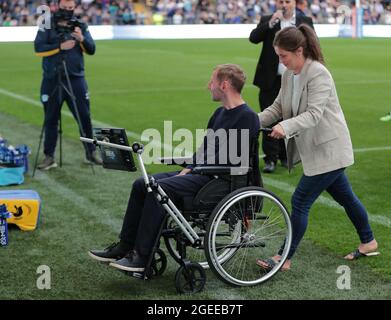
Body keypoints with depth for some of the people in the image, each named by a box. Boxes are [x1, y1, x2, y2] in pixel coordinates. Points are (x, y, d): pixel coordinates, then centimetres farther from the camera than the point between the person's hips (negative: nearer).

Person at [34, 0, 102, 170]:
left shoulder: (81, 26, 7)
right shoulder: (47, 26, 2)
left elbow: (91, 50, -1)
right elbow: (38, 48, -10)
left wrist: (81, 39, -20)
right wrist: (60, 46, -19)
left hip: (75, 79, 1)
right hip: (52, 80, -1)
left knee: (84, 117, 2)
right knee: (50, 119, 4)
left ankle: (91, 152, 14)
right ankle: (49, 157, 10)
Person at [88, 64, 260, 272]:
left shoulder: (247, 118, -11)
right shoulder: (220, 113, 19)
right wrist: (188, 169, 4)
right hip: (201, 172, 10)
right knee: (141, 184, -3)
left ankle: (142, 257, -22)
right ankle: (125, 246, 0)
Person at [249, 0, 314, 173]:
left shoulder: (305, 22, 7)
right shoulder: (267, 21, 5)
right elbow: (253, 38, -10)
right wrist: (270, 23, -21)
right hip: (271, 81, -1)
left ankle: (286, 157, 21)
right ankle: (270, 158, 5)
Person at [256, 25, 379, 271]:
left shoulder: (318, 75, -22)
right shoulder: (289, 75, 4)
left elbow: (314, 114, -30)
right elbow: (278, 107, 6)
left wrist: (285, 127, -44)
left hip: (328, 150, -9)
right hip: (316, 150, 9)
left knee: (300, 202, -7)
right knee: (345, 197, 21)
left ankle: (285, 258, 1)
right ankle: (369, 242, 37)